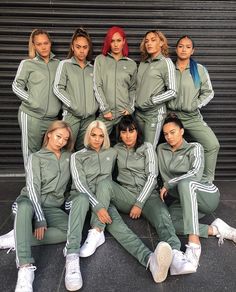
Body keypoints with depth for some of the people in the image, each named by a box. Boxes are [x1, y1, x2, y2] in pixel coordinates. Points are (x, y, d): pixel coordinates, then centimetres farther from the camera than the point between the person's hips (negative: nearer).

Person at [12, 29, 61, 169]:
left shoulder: (57, 63, 12)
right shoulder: (27, 64, 3)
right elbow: (16, 86, 3)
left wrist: (60, 103, 1)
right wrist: (32, 100, -8)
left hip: (52, 117, 3)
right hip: (31, 116, -3)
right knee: (32, 152, 3)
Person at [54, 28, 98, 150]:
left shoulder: (92, 68, 16)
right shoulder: (65, 64, 5)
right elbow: (57, 88, -4)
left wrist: (95, 106, -1)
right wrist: (73, 106, -11)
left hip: (90, 116, 4)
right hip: (71, 115, -3)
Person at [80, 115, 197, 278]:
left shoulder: (147, 148, 4)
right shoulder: (117, 149, 14)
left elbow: (152, 177, -5)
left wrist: (139, 204, -13)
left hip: (147, 195, -2)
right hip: (125, 194, 2)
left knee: (162, 216, -32)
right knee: (105, 183, -26)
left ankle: (175, 254, -56)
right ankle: (96, 233, -33)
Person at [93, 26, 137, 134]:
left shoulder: (132, 64, 12)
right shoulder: (100, 60, 6)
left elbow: (132, 89, 15)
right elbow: (97, 86, 0)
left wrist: (130, 108, 0)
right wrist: (105, 109, -7)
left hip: (125, 113, 1)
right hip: (105, 113, -1)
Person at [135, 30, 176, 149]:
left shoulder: (166, 62, -3)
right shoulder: (143, 63, 15)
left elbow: (172, 92, -10)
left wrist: (150, 101, -14)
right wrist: (135, 102, 4)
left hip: (154, 112, -6)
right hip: (138, 111, 6)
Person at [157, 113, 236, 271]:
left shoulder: (194, 148, -4)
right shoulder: (161, 149, 11)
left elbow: (196, 174, -20)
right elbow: (165, 175, 16)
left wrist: (168, 185, -17)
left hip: (208, 195, -4)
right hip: (184, 199, 5)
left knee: (185, 183, -39)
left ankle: (194, 243, -45)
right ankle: (215, 230, -17)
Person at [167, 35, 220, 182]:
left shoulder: (200, 69, 3)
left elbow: (208, 92, 6)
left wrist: (196, 105, -6)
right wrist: (169, 106, -2)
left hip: (193, 117, 0)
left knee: (213, 145, -16)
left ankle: (207, 181, -1)